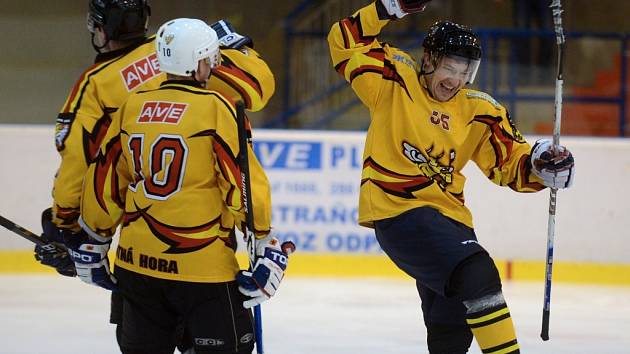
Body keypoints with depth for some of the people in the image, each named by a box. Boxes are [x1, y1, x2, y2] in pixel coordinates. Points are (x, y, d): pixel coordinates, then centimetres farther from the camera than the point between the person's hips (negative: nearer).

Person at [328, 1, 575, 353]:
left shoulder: (478, 110, 7)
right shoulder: (396, 79, -1)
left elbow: (512, 165, 9)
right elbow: (345, 44, -3)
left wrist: (543, 165, -12)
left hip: (449, 216, 6)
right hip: (397, 211, -6)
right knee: (476, 273, -27)